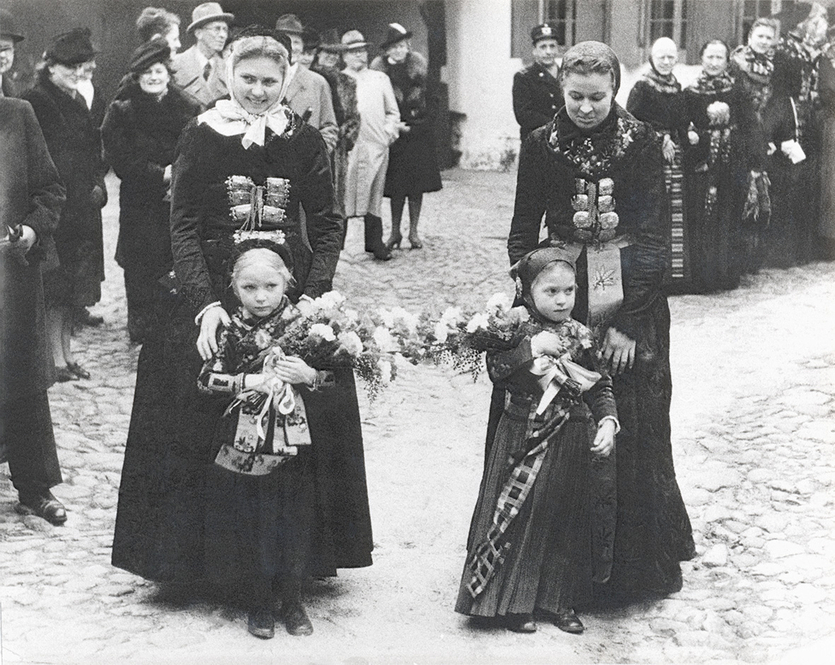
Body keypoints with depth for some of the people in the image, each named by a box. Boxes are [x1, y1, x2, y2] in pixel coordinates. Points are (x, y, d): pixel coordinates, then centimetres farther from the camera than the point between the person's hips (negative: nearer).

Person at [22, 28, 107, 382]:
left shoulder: (77, 102, 16)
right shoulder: (34, 101, -11)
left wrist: (98, 185, 9)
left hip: (82, 207, 8)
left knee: (70, 286, 12)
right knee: (55, 286, -4)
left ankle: (66, 353, 20)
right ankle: (56, 357, 2)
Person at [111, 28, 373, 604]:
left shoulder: (306, 141, 5)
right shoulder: (202, 138, 0)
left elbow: (327, 226, 4)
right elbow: (184, 228, -4)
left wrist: (313, 295, -10)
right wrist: (205, 303, -16)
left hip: (292, 296, 1)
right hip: (212, 295, -1)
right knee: (203, 418, -2)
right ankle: (202, 553, 11)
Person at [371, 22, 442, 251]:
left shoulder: (418, 65, 0)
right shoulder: (380, 68, -3)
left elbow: (428, 99, 2)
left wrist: (417, 122, -6)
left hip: (418, 132, 1)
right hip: (393, 133, -1)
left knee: (417, 184, 1)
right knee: (396, 185, 0)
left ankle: (413, 232, 10)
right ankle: (395, 232, 11)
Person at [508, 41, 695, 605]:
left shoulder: (642, 144, -3)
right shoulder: (541, 146, 1)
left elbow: (652, 234, -7)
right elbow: (523, 231, 7)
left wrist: (628, 320, -14)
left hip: (633, 303, -1)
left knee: (634, 430, 1)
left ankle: (636, 566, 16)